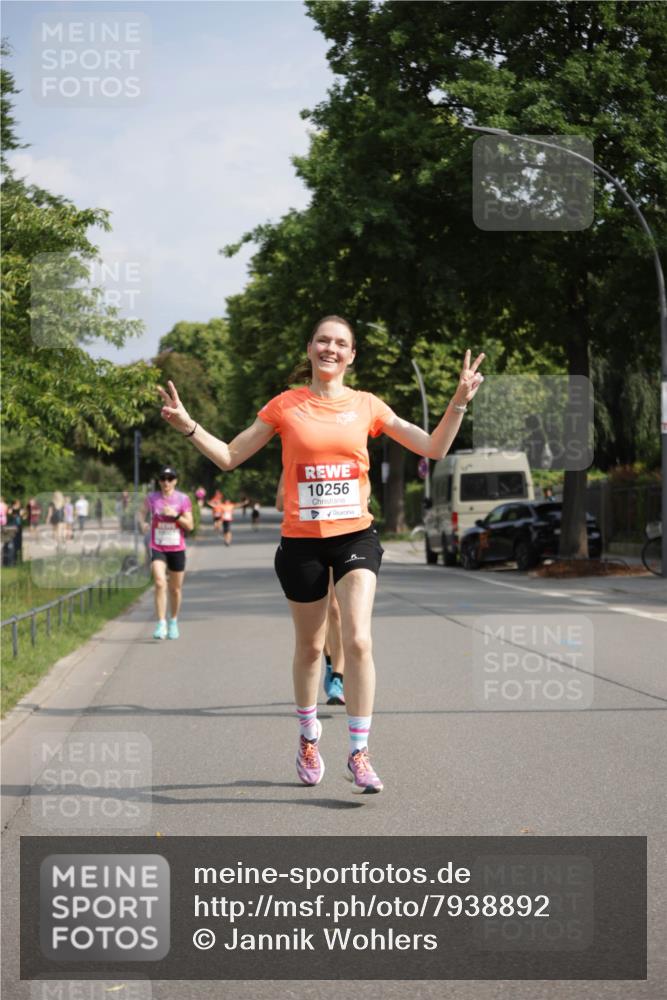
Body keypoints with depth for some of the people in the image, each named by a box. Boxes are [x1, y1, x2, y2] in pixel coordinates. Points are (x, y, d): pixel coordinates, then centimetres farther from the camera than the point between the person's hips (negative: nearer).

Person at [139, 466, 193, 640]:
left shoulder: (183, 499, -2)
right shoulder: (151, 498, 0)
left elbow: (190, 526, -5)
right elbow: (145, 512, 22)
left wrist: (175, 515, -18)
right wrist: (144, 523, 4)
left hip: (177, 549, 1)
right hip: (158, 548, -1)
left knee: (175, 589, 10)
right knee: (160, 583, -20)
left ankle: (173, 622, 32)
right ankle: (161, 625, -21)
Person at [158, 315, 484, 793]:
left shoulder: (366, 405, 5)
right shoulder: (285, 405, 2)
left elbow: (434, 449, 6)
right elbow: (229, 457, 7)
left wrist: (459, 403, -7)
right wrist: (188, 426, -5)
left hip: (356, 536, 0)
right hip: (302, 541, 0)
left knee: (358, 641, -15)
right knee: (310, 647, 11)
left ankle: (359, 753, -9)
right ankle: (309, 739, 33)